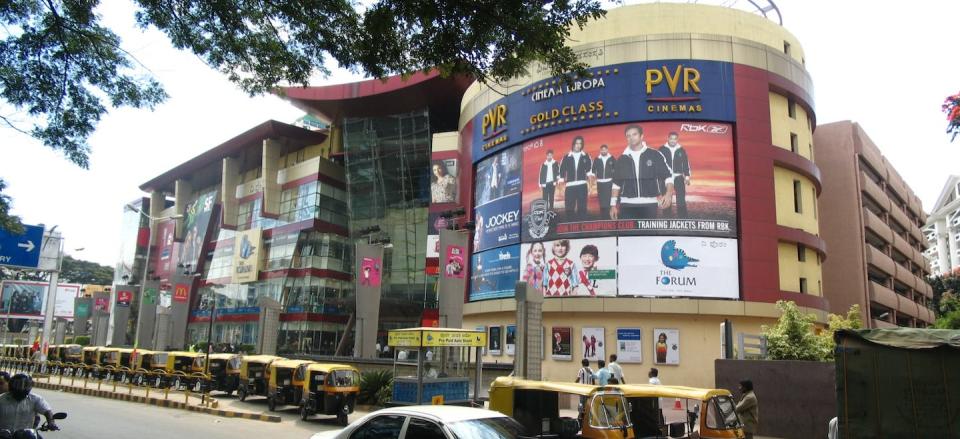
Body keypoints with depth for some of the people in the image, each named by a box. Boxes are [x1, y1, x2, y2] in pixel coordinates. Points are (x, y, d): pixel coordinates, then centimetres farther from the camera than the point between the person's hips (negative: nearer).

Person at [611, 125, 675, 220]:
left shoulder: (654, 155, 0)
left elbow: (668, 176, 1)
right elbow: (616, 184, 13)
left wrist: (668, 194, -16)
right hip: (627, 205, 1)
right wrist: (613, 205, 8)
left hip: (649, 204, -1)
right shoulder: (622, 159, 7)